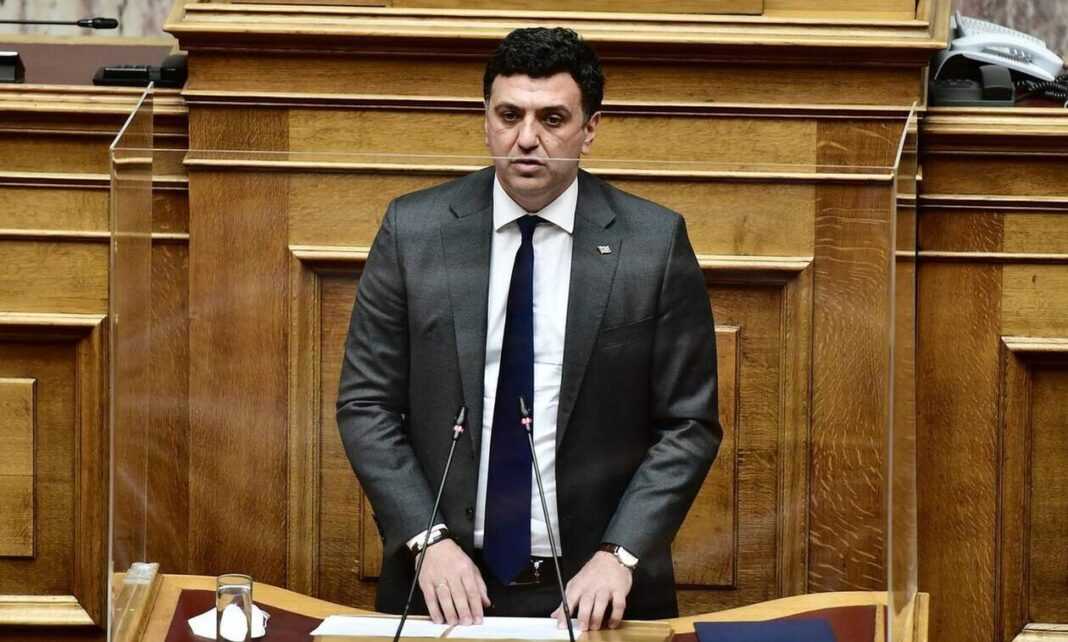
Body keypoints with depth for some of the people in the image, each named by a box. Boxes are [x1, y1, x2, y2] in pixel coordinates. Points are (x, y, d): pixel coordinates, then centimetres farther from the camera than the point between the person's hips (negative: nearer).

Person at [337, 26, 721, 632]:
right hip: (445, 583, 1)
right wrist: (429, 538, -9)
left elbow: (688, 424, -1)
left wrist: (619, 556, -12)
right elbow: (366, 405, 2)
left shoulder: (655, 241, -3)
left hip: (595, 588, 0)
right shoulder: (414, 230, 0)